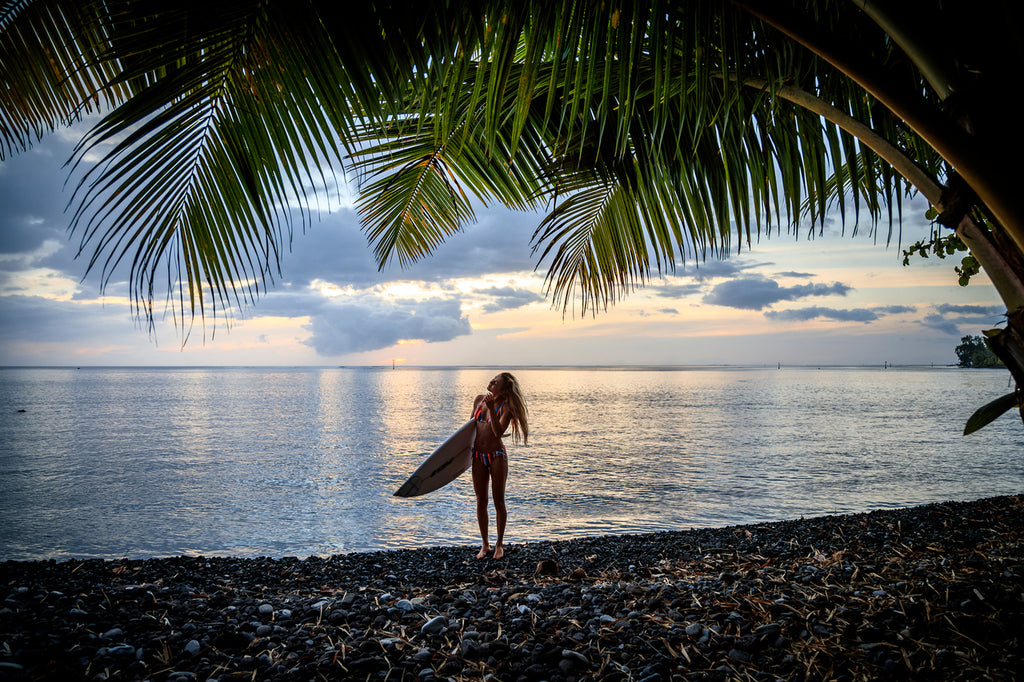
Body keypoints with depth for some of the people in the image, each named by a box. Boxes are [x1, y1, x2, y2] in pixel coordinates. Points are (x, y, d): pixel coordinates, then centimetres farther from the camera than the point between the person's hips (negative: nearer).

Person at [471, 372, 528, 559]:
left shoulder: (506, 407, -11)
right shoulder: (479, 400, 3)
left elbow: (498, 432, -24)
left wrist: (491, 409, -31)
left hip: (497, 456, -4)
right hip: (478, 456, 4)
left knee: (499, 502, 3)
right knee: (481, 502, 8)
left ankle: (499, 544, 18)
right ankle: (485, 545, 20)